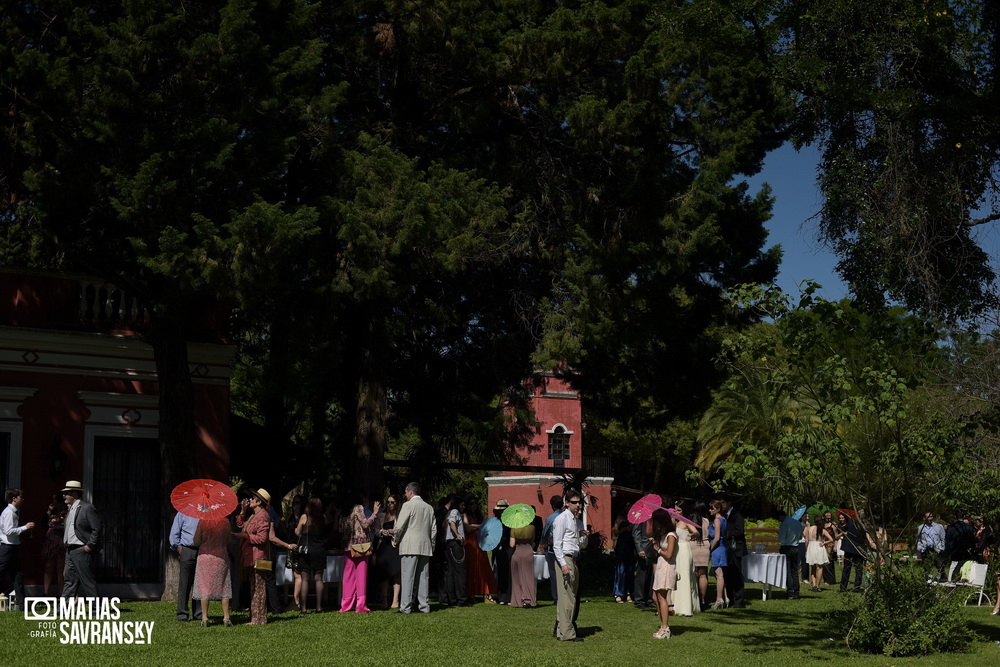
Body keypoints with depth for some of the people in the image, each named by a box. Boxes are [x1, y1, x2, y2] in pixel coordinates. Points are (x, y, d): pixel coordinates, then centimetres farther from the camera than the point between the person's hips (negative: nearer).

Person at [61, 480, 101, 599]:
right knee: (69, 579, 9)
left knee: (87, 579, -5)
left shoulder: (87, 508, -11)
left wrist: (89, 546, -16)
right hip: (70, 550, 9)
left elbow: (96, 529, -15)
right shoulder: (70, 509, 17)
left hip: (81, 550, -9)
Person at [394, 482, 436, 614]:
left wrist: (395, 541, 6)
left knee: (408, 577, -5)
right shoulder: (429, 508, 12)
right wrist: (431, 545, 21)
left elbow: (399, 526, -8)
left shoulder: (408, 505, -5)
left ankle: (406, 606, -7)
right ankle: (424, 606, 7)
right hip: (425, 547, 6)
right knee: (423, 577, 8)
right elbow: (434, 530, 14)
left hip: (410, 547, -5)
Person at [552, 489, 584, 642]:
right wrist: (563, 564, -20)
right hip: (565, 559, -10)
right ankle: (566, 633, -9)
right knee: (566, 597, -10)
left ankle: (559, 629, 19)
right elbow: (557, 544, -14)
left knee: (572, 597, 12)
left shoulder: (575, 520, 20)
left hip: (573, 560, 10)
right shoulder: (562, 519, -8)